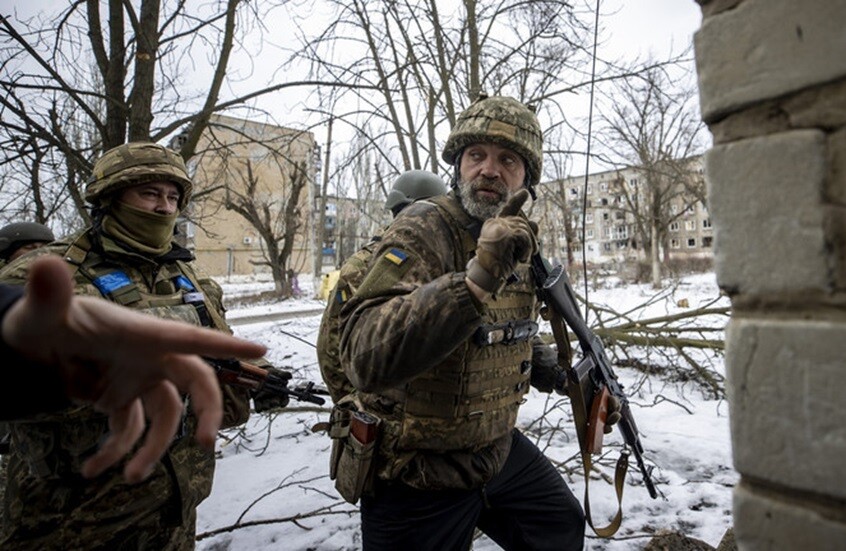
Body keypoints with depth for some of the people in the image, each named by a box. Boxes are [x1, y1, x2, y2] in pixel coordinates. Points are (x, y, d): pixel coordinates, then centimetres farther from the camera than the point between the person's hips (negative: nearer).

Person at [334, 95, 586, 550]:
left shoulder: (519, 240, 1)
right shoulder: (423, 231, -23)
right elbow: (367, 358, -40)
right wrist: (476, 277, -47)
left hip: (497, 449, 7)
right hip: (416, 477, -7)